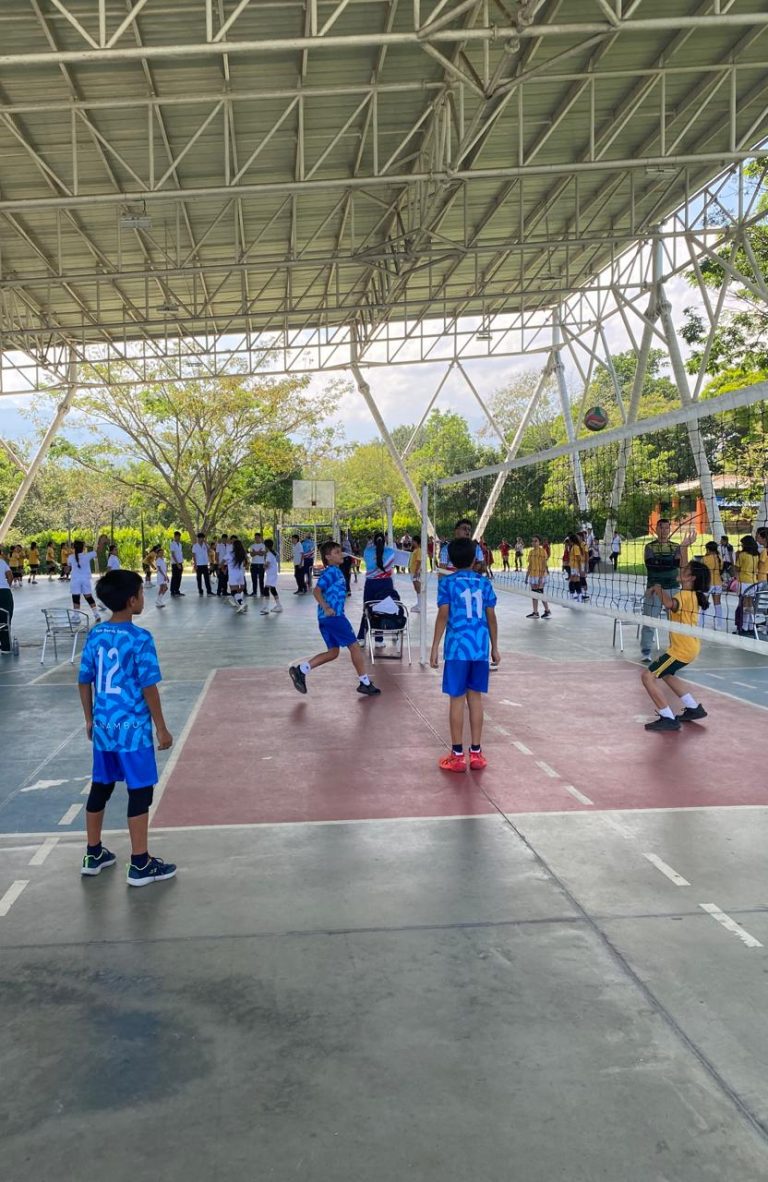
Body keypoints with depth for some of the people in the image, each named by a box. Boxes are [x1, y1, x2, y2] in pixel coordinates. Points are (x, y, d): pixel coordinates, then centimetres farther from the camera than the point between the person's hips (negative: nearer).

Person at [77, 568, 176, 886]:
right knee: (140, 792, 3)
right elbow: (148, 687, -15)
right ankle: (140, 865, 9)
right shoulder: (140, 639, -16)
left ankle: (93, 855, 30)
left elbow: (84, 681, 9)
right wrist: (161, 728, -7)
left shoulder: (95, 635, 3)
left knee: (100, 788, 18)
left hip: (102, 726, 7)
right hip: (133, 728, -7)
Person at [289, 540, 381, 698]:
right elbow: (316, 591, -20)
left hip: (326, 618, 10)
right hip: (334, 616, -10)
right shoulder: (331, 572, -11)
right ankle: (365, 683, 6)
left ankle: (300, 670, 8)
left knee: (333, 652, 13)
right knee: (354, 646, -1)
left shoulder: (336, 571, 17)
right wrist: (326, 608, -24)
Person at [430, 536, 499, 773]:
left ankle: (457, 755, 7)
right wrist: (495, 647, 17)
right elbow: (491, 618, 8)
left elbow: (443, 616, -8)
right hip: (480, 647, 3)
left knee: (457, 699, 3)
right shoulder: (484, 583, 8)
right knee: (475, 697, 10)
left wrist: (435, 647, -4)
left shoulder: (447, 583, -2)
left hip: (457, 647, -3)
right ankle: (476, 753, 14)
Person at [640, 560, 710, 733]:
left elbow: (670, 604, -46)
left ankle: (668, 719, -9)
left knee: (648, 676, -10)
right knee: (665, 674, 30)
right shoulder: (693, 594, 5)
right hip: (690, 646, 10)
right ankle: (694, 708, 33)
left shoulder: (685, 596, -22)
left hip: (683, 649, -10)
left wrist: (658, 589, -28)